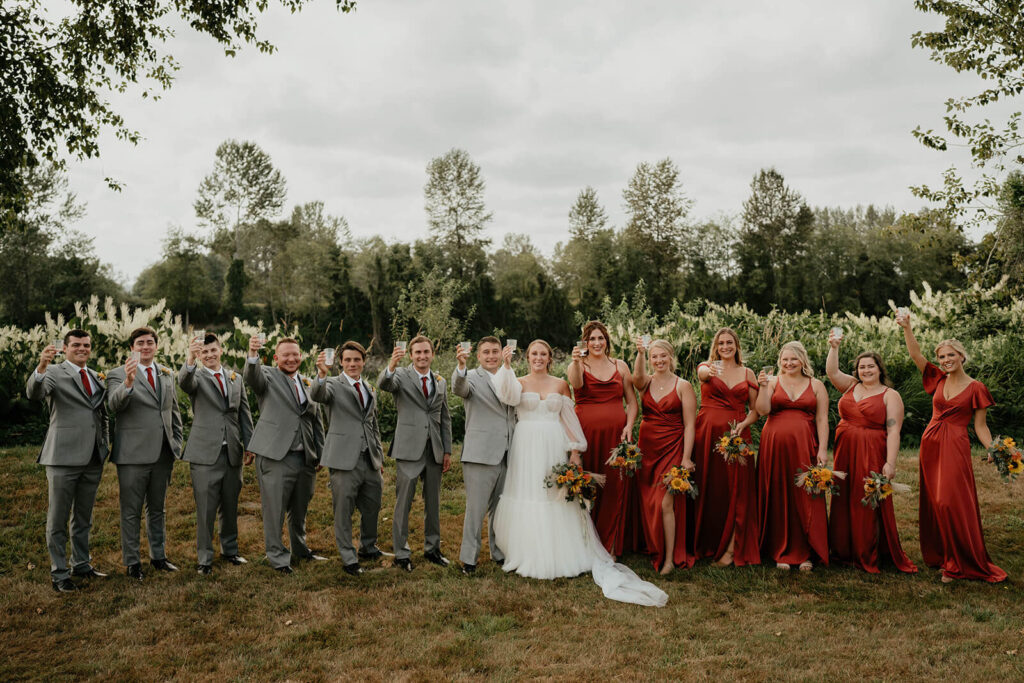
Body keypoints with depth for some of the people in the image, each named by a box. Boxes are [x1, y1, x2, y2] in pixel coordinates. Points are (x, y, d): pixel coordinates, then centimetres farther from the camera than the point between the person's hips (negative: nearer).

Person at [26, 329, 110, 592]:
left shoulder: (97, 377, 14)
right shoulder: (54, 373, -5)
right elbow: (34, 393, -26)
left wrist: (105, 443, 16)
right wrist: (41, 367, -43)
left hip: (93, 459, 6)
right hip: (64, 457, -6)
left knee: (83, 518, 18)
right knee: (58, 519, 4)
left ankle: (81, 564, 31)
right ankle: (59, 573, 14)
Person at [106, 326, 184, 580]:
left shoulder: (167, 374, 12)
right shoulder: (118, 374, -5)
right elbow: (114, 405, -23)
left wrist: (177, 443, 11)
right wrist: (128, 383, -41)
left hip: (163, 454, 5)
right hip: (133, 454, -5)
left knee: (157, 508, 16)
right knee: (131, 512, 4)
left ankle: (158, 556, 27)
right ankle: (132, 562, 15)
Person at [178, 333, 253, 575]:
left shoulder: (236, 378, 13)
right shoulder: (196, 376, 0)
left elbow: (244, 413, 14)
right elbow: (184, 382, -26)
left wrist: (250, 445, 6)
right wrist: (190, 359, -46)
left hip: (233, 452, 4)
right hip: (205, 453, -4)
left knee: (230, 506, 13)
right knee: (206, 508, -1)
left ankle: (230, 549, 29)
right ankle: (204, 558, 11)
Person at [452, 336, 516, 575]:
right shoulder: (472, 378, -5)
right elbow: (459, 388, -29)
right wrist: (461, 366, -50)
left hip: (506, 457, 6)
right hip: (480, 456, -5)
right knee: (475, 510, 0)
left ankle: (499, 553, 30)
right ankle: (469, 558, 12)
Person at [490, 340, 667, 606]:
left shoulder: (560, 385, 10)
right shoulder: (519, 382, 5)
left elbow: (569, 420, 9)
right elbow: (508, 395, -18)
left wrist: (575, 451, 2)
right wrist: (506, 365, -29)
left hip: (554, 448, 1)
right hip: (527, 447, -1)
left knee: (557, 498, 1)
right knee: (527, 498, 0)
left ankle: (560, 555, 12)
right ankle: (528, 556, 12)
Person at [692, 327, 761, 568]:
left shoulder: (748, 373, 12)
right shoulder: (708, 367, 6)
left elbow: (756, 410, 11)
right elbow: (701, 372, -21)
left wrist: (744, 424, -10)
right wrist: (709, 371, -44)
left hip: (737, 436, 1)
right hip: (708, 433, -1)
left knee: (735, 489, -4)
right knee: (707, 488, 1)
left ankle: (730, 548, 4)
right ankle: (706, 544, 15)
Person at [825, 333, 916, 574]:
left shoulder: (890, 395, -2)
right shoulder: (851, 385, 13)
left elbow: (893, 431, -9)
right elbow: (832, 372, 3)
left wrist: (890, 463, -17)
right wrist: (834, 347, -8)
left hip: (872, 455, -5)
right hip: (844, 453, 5)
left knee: (868, 504, -2)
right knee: (844, 502, 8)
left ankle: (867, 557, 9)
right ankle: (844, 551, 18)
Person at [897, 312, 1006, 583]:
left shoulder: (975, 388, -2)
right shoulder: (938, 379, 9)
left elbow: (980, 425, 0)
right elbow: (915, 355, 2)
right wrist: (906, 328, -8)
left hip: (955, 447, -5)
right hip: (930, 444, 5)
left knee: (952, 502, -10)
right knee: (934, 503, 8)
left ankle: (958, 563, -1)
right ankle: (940, 555, 20)